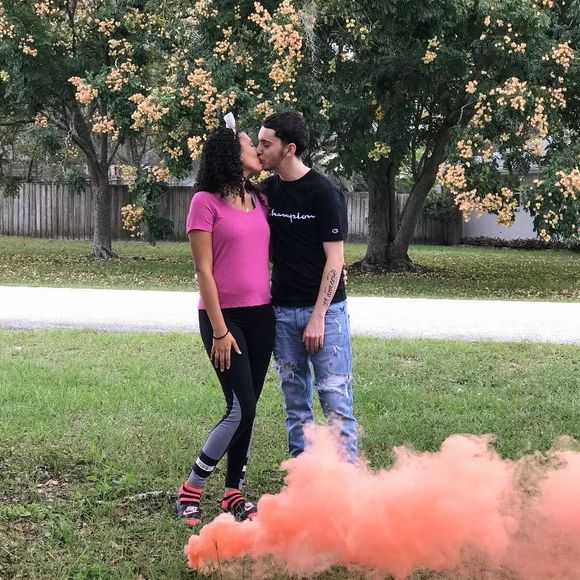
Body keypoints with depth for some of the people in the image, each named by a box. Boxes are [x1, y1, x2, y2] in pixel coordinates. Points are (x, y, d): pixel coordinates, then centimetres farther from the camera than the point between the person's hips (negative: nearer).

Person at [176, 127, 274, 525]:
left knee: (248, 408, 8)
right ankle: (191, 489, 5)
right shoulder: (206, 201, -8)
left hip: (261, 316, 6)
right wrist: (219, 330, -13)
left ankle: (234, 493, 20)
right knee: (241, 408, -10)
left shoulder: (258, 201, 11)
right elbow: (204, 271, -10)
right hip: (225, 316, -6)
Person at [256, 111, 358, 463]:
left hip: (324, 309, -6)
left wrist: (318, 316, -15)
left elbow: (335, 259, -11)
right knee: (295, 397, 10)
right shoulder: (268, 190, 7)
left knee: (335, 397, -6)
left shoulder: (324, 193, -10)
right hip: (283, 310, 6)